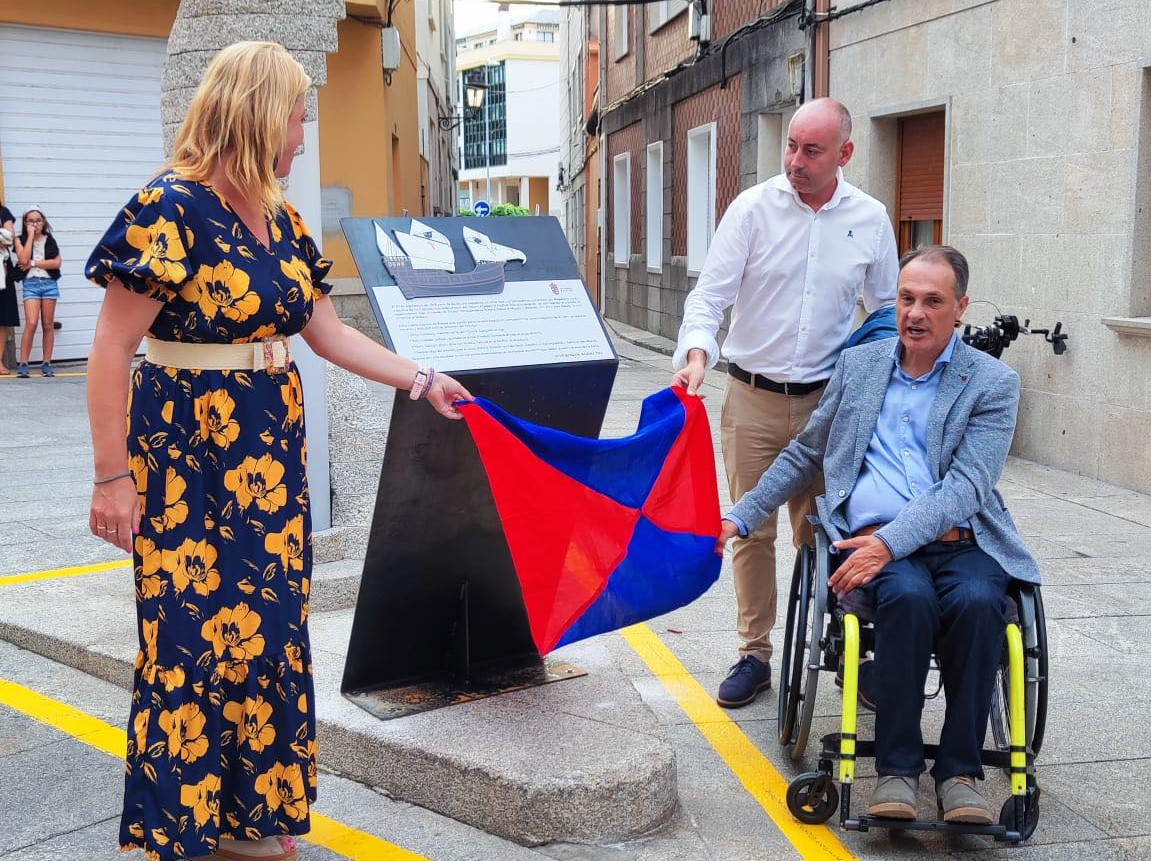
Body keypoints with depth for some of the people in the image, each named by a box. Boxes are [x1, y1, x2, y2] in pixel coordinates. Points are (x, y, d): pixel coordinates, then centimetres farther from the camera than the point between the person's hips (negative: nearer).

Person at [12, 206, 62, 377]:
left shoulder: (50, 240, 9)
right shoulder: (21, 240, 6)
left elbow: (57, 262, -2)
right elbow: (23, 259, -12)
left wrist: (33, 263, -9)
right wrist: (30, 236, -7)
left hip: (49, 283, 2)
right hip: (31, 284, -2)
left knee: (48, 325, 4)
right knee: (31, 323, -14)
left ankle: (46, 363, 9)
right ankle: (23, 364, -10)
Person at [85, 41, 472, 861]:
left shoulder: (282, 223, 9)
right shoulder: (169, 211, -14)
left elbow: (330, 333, 16)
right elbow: (111, 351, -14)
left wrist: (425, 380, 16)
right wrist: (112, 477, -15)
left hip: (270, 453, 7)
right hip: (188, 455, -7)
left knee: (268, 631, 11)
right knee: (195, 635, 0)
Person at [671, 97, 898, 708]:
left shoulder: (870, 219, 2)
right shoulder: (753, 208, -5)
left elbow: (888, 310, 13)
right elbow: (711, 293, -9)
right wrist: (697, 353, -26)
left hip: (826, 400, 1)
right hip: (753, 399, 0)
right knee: (753, 531, 6)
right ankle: (754, 655, 18)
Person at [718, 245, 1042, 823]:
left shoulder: (993, 383, 5)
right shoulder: (857, 364, 16)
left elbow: (965, 486, -8)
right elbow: (804, 455, 25)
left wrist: (890, 542, -21)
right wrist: (741, 517, 19)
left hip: (960, 539, -1)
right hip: (876, 538, 1)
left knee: (976, 602, -33)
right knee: (909, 597, -33)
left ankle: (958, 771, -19)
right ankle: (897, 767, -21)